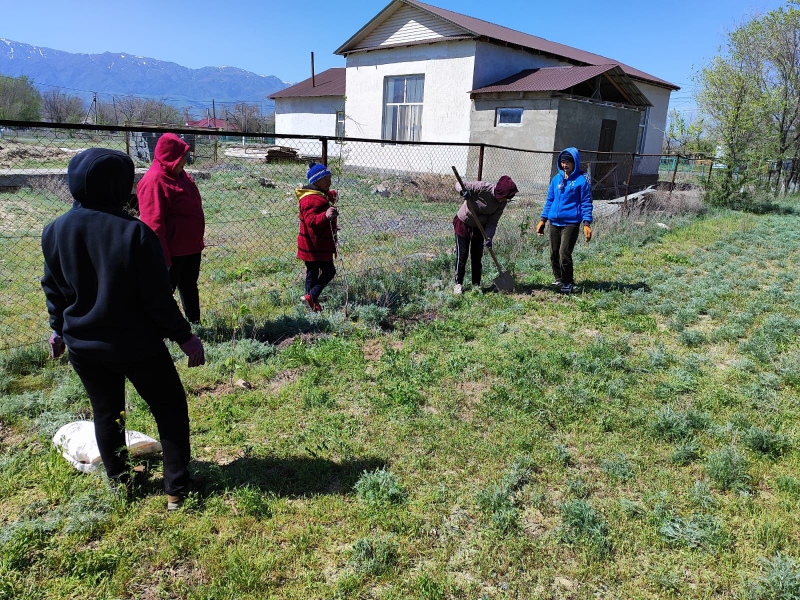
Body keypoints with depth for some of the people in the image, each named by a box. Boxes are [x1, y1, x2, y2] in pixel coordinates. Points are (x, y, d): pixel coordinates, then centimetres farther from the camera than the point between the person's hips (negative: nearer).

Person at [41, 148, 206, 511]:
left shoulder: (55, 232, -5)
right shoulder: (134, 232, -23)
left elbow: (54, 289, 8)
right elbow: (158, 298, -19)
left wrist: (58, 329, 23)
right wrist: (184, 336, -8)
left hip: (83, 345, 5)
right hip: (137, 345, -5)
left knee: (105, 412, 22)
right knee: (170, 409, 11)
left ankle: (119, 482, 37)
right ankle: (177, 488, 15)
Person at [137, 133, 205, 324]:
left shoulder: (180, 175, 10)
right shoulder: (154, 181, -20)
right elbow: (153, 224, -24)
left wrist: (196, 241, 22)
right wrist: (162, 256, -24)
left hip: (190, 247, 10)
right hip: (172, 251, -9)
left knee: (189, 286, 19)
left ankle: (195, 323, 32)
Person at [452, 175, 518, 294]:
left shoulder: (502, 203, -12)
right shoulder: (483, 188, -27)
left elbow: (492, 222, -9)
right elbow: (459, 185, -22)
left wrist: (488, 237, -24)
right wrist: (463, 191, -45)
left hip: (480, 228, 4)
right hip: (463, 224, -4)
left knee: (477, 257, 7)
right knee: (462, 256, -1)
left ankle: (476, 285, 19)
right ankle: (458, 284, 12)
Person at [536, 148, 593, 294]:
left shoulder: (582, 180, -5)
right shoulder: (557, 178, 10)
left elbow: (586, 203, -5)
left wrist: (587, 224, -12)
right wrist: (543, 219, 12)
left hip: (571, 223, -5)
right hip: (554, 222, 6)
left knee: (564, 253, -12)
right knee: (554, 254, 10)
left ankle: (568, 283, 5)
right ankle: (559, 280, 28)